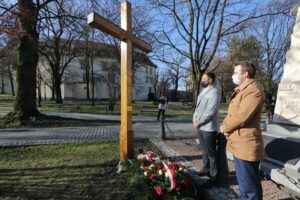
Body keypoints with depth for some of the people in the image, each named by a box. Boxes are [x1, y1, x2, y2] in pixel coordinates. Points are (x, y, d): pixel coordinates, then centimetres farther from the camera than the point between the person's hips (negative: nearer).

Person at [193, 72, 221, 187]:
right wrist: (195, 118, 1)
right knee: (204, 150, 20)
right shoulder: (203, 91, 16)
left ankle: (214, 177, 13)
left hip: (208, 127, -9)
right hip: (200, 126, 9)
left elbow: (211, 111, -20)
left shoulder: (214, 92, -13)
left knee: (211, 153, 1)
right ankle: (206, 169, 36)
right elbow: (198, 106, 17)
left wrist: (199, 122, -15)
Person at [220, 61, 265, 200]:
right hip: (239, 144, 10)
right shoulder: (240, 90, 17)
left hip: (246, 146, -10)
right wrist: (226, 126, -2)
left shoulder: (253, 91, -17)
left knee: (249, 186, 4)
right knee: (245, 182, 24)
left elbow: (240, 118, -25)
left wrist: (224, 127, -8)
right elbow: (232, 114, 17)